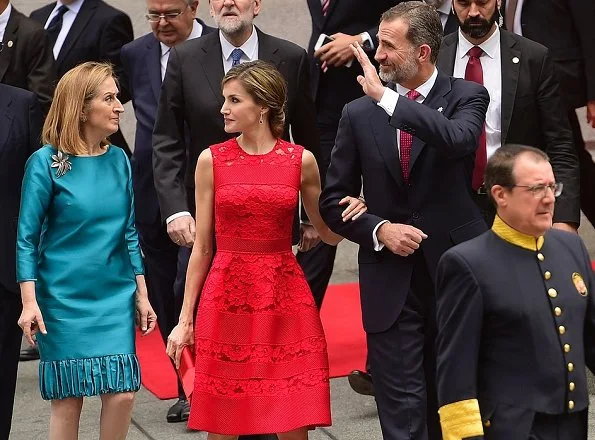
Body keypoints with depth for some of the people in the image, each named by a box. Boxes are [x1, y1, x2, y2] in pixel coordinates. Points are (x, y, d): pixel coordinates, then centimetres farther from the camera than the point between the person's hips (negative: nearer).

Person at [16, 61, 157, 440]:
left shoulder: (118, 160, 4)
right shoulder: (46, 162, -8)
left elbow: (129, 233, 11)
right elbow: (27, 238, -7)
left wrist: (141, 294, 10)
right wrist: (30, 302, -14)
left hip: (116, 295, 4)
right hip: (63, 298, -4)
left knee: (123, 393, -3)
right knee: (68, 399, 3)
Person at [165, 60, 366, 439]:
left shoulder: (301, 160, 2)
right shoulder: (212, 160, 2)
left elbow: (329, 234, 12)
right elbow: (202, 247, 5)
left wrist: (351, 214, -10)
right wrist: (186, 319, 4)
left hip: (285, 300, 0)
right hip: (226, 300, 0)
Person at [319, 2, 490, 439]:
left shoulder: (466, 97, -1)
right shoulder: (359, 114, 5)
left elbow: (459, 140, -25)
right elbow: (333, 202, 7)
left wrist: (388, 98, -25)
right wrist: (379, 229, -10)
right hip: (390, 282, 1)